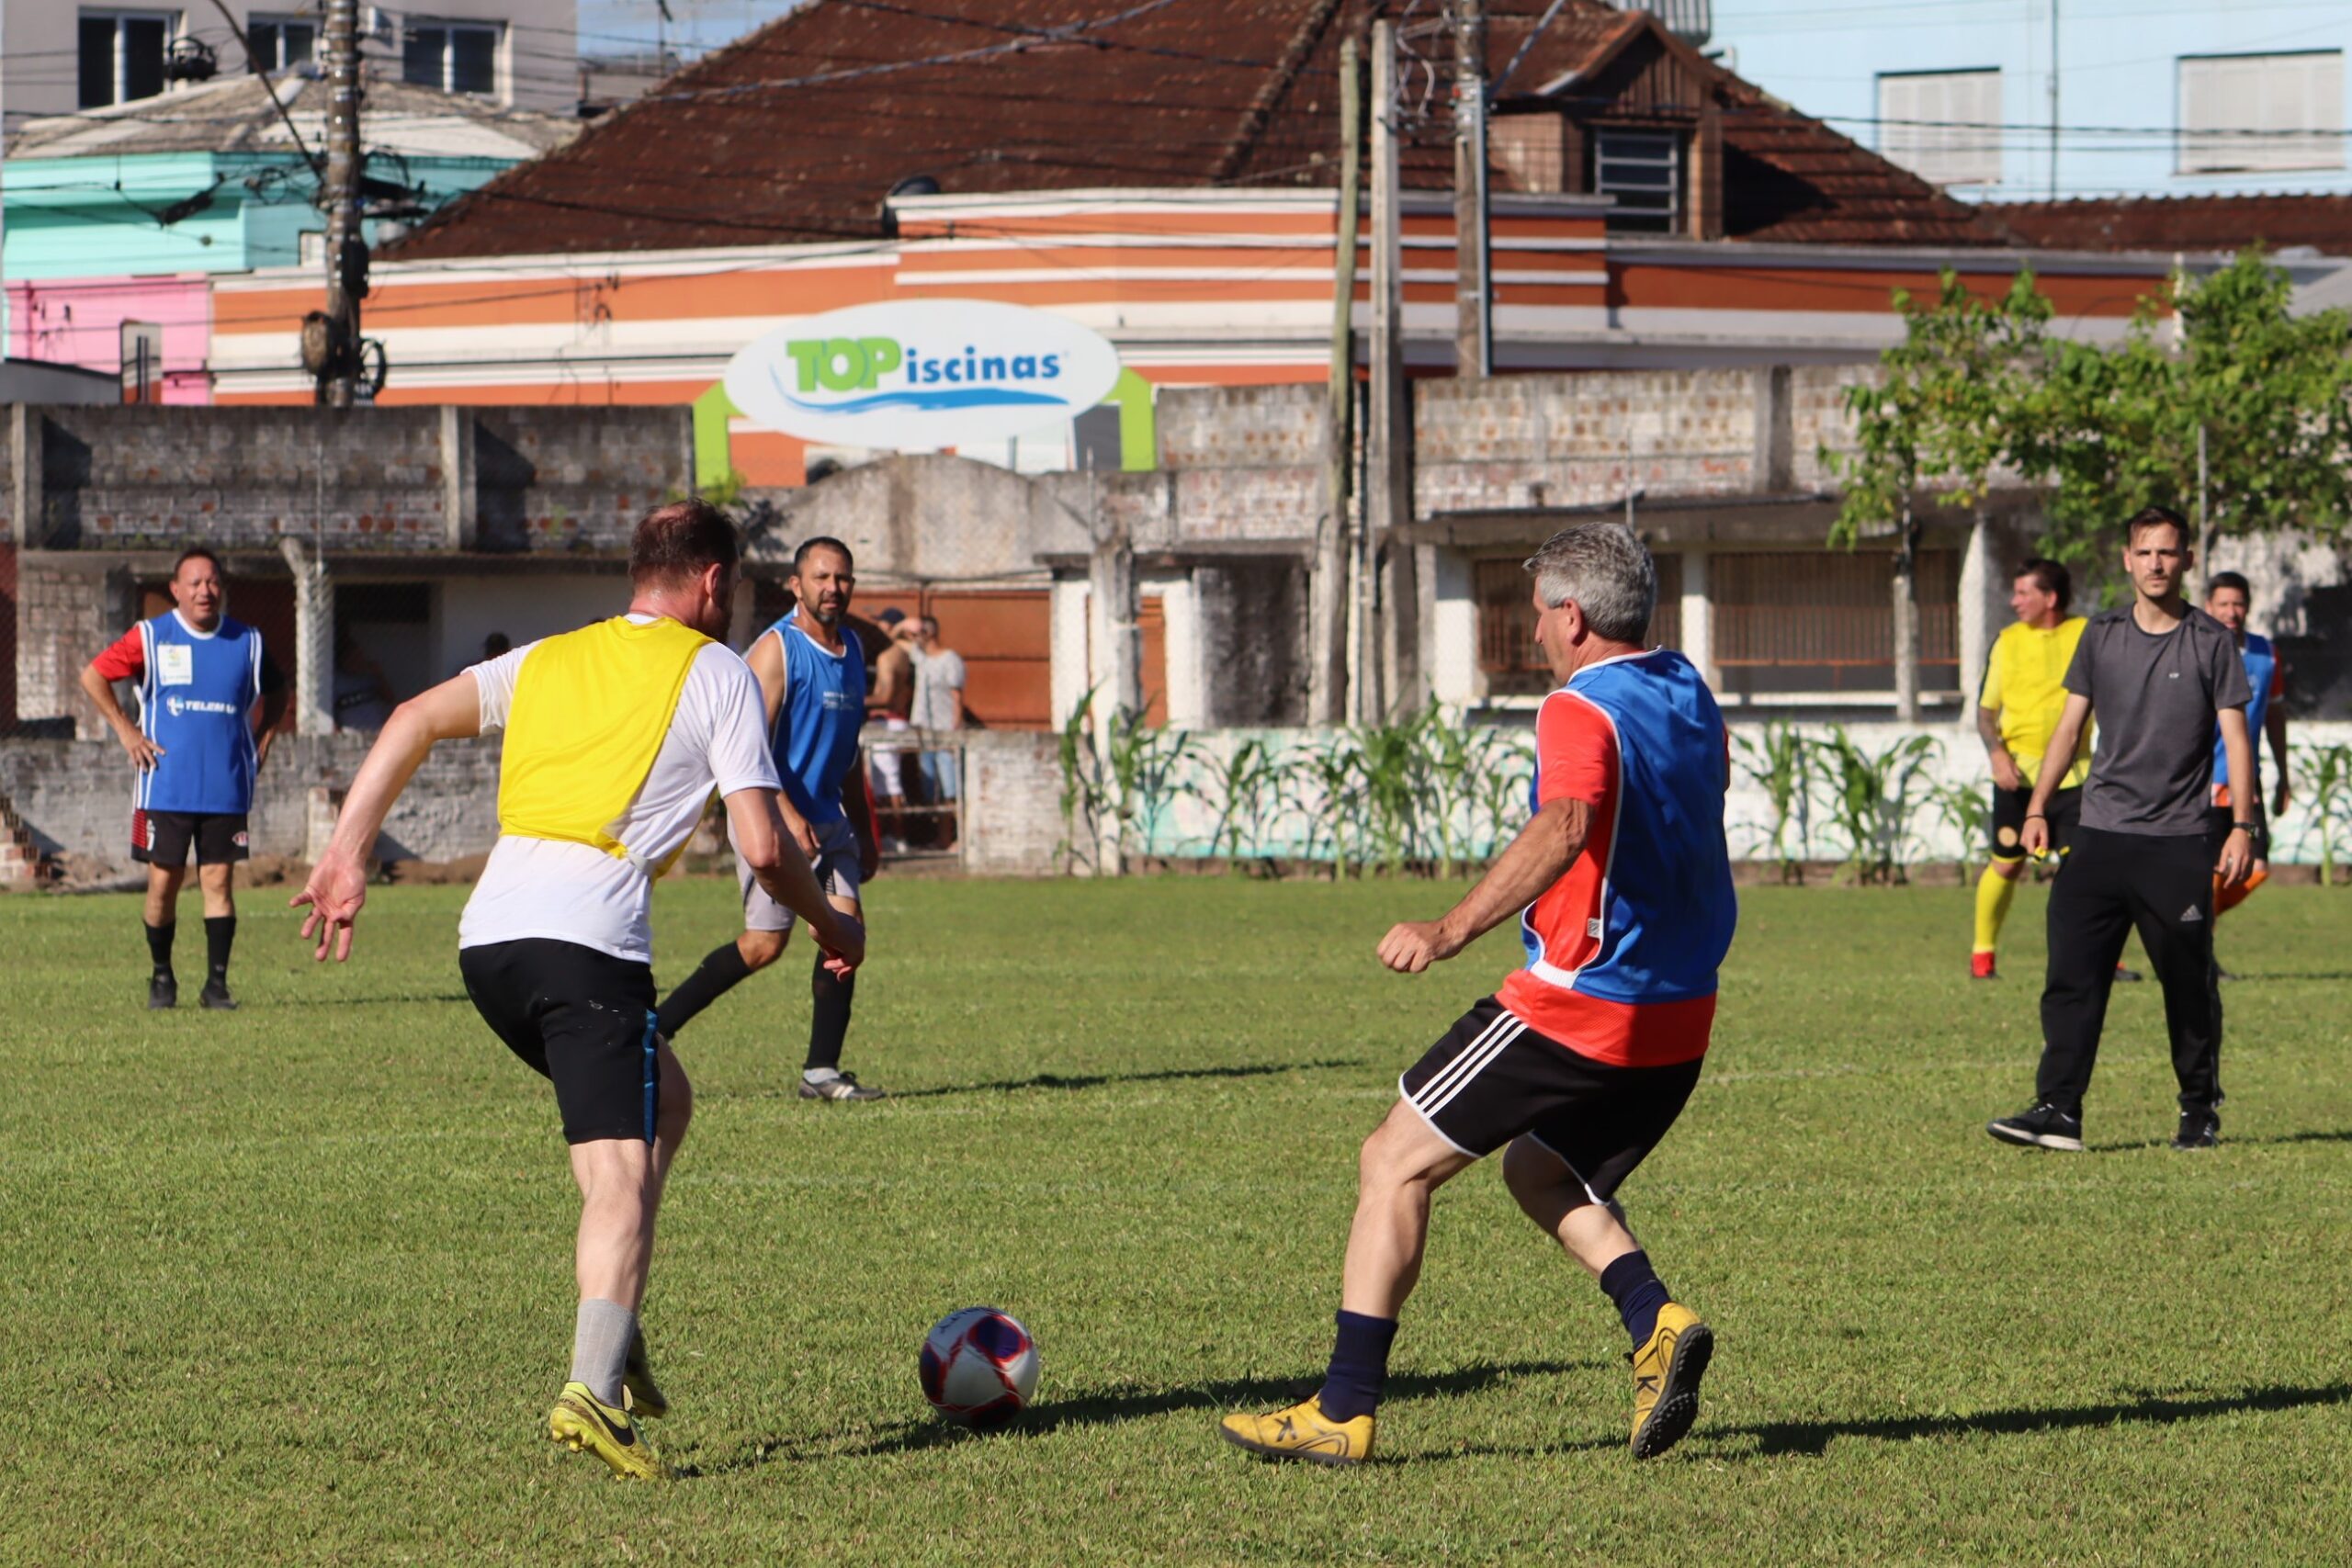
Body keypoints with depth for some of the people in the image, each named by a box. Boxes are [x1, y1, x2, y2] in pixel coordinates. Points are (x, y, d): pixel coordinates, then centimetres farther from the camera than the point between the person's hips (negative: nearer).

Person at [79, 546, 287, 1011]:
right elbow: (93, 676, 6)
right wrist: (125, 731, 0)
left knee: (219, 880, -3)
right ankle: (161, 977, 15)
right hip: (165, 789, -1)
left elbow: (276, 694, 22)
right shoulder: (151, 637, 0)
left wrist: (261, 742, 10)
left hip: (227, 788, 1)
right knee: (163, 881, 0)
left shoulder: (247, 642, 7)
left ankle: (217, 982, 1)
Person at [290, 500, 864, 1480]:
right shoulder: (715, 674, 8)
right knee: (622, 1170, -8)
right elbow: (762, 846, 2)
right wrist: (830, 925, 19)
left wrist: (345, 857, 9)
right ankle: (591, 1392, -27)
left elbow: (414, 721, 12)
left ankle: (617, 1339, 17)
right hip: (587, 939, -6)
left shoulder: (549, 660, 24)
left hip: (488, 936, 6)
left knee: (662, 1104, 25)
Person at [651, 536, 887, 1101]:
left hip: (825, 820, 7)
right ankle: (655, 1028, 3)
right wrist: (788, 815, -27)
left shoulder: (851, 652, 13)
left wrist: (863, 834, 22)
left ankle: (821, 1070, -2)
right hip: (774, 815, -7)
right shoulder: (777, 649, -11)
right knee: (765, 943, -9)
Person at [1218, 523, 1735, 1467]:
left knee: (1396, 1163, 1)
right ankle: (1656, 1322, 2)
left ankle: (1343, 1411, -3)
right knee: (1543, 1171, 27)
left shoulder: (1581, 712, -14)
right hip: (1679, 1020, 8)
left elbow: (1565, 829, -33)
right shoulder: (1689, 695, 11)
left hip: (1578, 1002, -8)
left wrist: (1451, 930, -38)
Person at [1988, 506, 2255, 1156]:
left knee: (2189, 986, 3)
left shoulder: (2211, 642, 1)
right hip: (2100, 834, 3)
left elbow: (2235, 736, 0)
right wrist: (2037, 807, 7)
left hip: (2177, 841, -3)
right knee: (2071, 975, -7)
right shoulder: (2101, 636, 10)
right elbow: (2070, 724, 14)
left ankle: (2200, 1109, 18)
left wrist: (2242, 824, -9)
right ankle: (2058, 1109, -10)